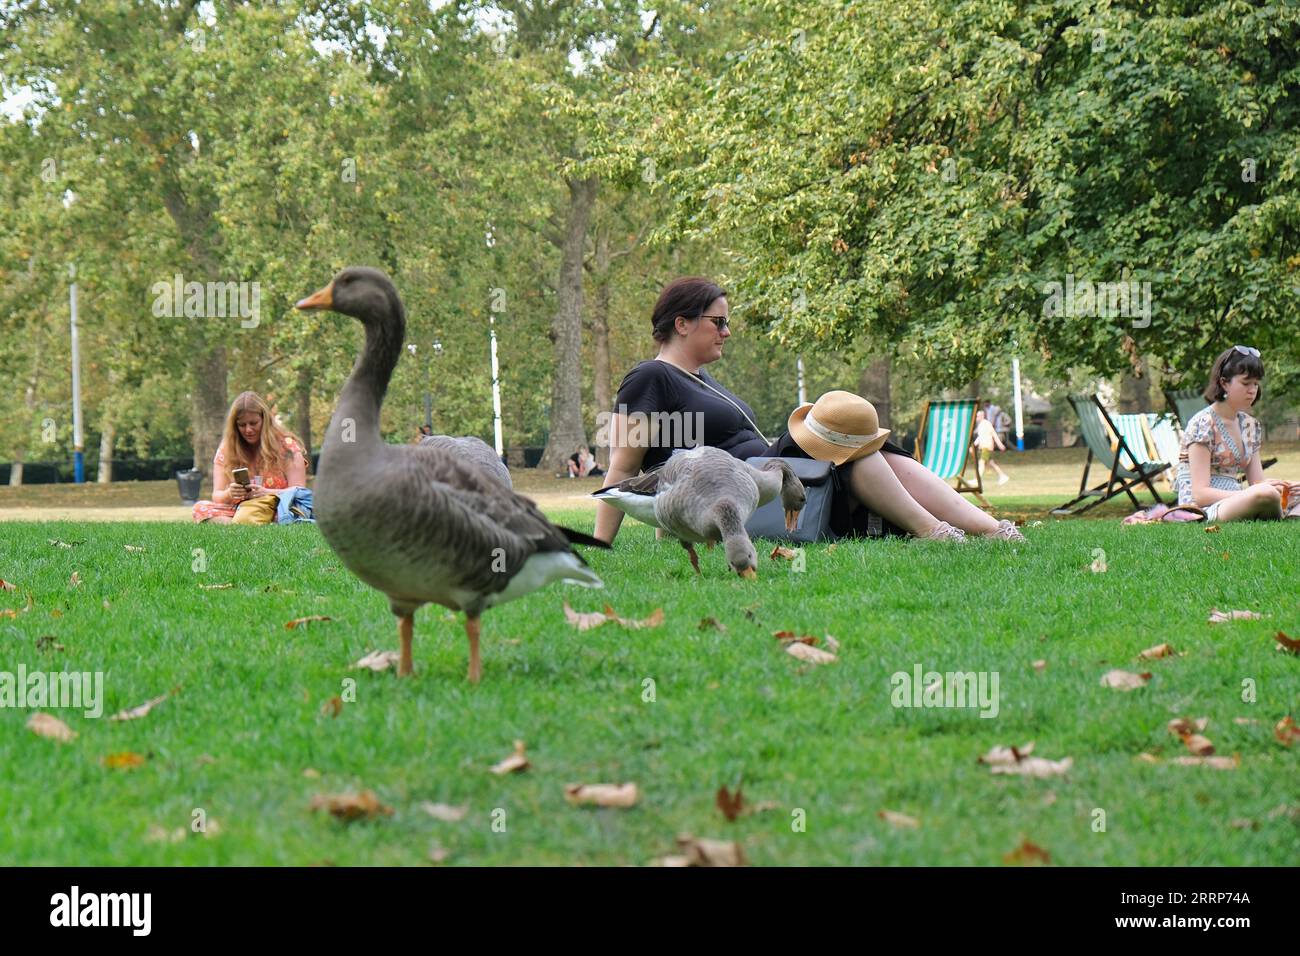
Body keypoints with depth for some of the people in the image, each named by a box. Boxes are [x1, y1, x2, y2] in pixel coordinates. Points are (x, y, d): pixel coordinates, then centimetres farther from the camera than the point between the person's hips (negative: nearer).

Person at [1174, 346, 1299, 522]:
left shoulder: (1250, 426, 17)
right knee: (1265, 494, -34)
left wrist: (1284, 489, -10)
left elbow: (1257, 483, 13)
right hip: (1202, 513, -8)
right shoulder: (1203, 424, -8)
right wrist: (1251, 494, -27)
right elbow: (1200, 494, -15)